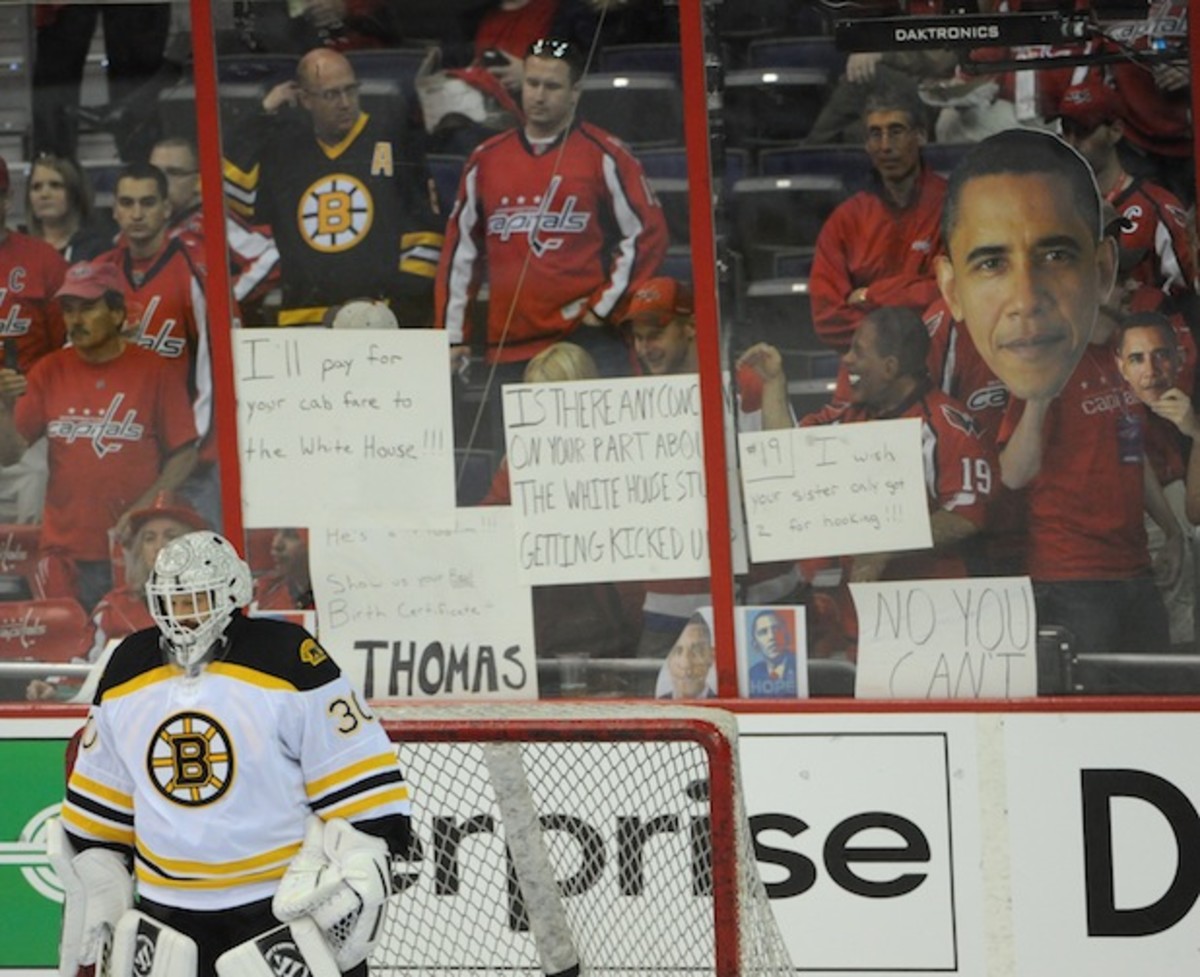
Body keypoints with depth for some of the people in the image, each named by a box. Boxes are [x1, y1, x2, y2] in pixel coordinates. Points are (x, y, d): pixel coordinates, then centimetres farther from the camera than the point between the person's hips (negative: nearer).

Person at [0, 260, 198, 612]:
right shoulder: (48, 372, 7)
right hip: (64, 550, 2)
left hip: (134, 547, -2)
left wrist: (144, 509, -10)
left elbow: (184, 454, 1)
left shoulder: (152, 370, -1)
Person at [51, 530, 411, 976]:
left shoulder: (288, 659, -12)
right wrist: (94, 873, 16)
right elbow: (100, 801, 17)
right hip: (170, 907, 5)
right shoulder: (128, 669, 5)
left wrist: (358, 867, -13)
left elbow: (357, 776, -10)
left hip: (286, 902, -5)